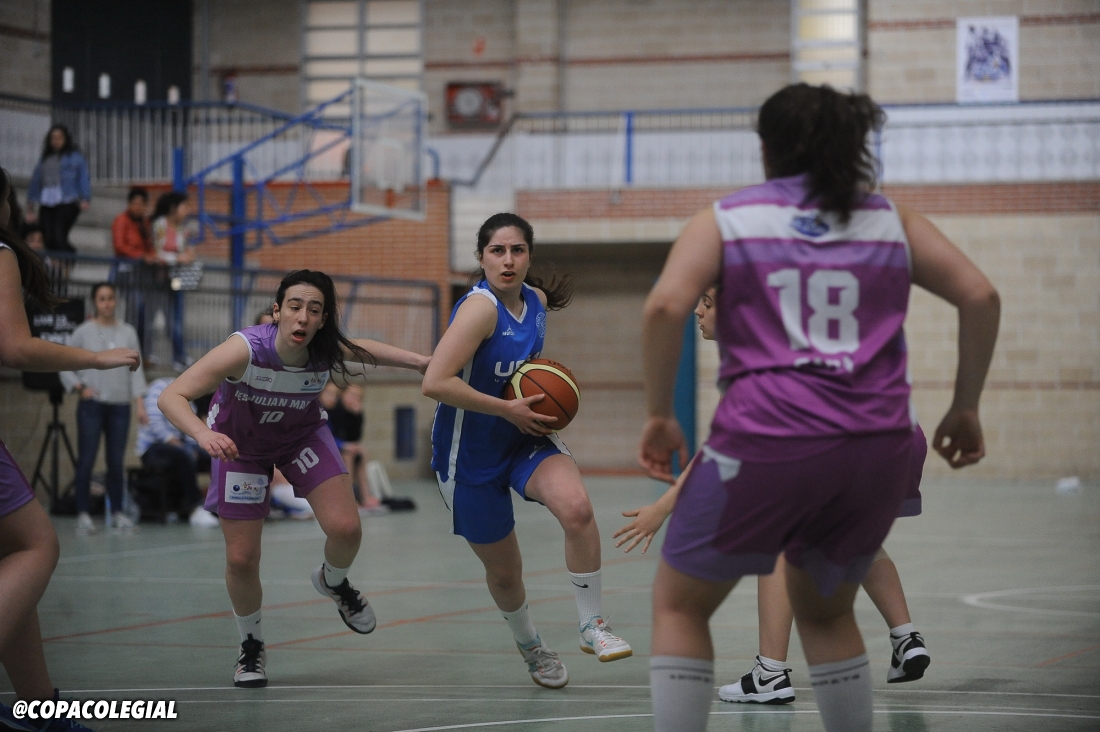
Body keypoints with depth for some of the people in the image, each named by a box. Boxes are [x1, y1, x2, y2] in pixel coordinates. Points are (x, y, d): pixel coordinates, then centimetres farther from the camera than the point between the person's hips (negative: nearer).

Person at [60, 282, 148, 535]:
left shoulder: (128, 333, 7)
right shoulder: (83, 332, 1)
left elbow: (136, 369, 6)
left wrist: (139, 403, -2)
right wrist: (79, 387, -8)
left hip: (119, 406, 2)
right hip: (92, 405, -2)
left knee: (117, 461, 4)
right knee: (86, 460, -5)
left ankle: (117, 512, 12)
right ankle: (83, 514, -2)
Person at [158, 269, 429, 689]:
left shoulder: (330, 353, -27)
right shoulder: (245, 349, -38)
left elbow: (362, 351, -1)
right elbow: (172, 396, -42)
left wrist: (421, 362, -11)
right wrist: (203, 434, -60)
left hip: (303, 435, 2)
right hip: (239, 445, -2)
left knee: (346, 529, -14)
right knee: (241, 559, -4)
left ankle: (334, 583, 23)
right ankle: (251, 647, 24)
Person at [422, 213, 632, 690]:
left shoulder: (537, 300, -1)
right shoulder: (480, 307, -23)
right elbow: (435, 383, -33)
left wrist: (544, 391, 1)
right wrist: (508, 409, -26)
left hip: (526, 438, 5)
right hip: (471, 455, -5)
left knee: (577, 509, -26)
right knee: (503, 570, 9)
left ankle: (591, 627, -11)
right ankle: (530, 646, 40)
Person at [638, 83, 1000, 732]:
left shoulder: (725, 219, 9)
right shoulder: (889, 219, 17)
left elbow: (666, 307, -8)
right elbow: (981, 296, 9)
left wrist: (659, 414, 1)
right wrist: (965, 408, 16)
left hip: (766, 444, -3)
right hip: (880, 446, 4)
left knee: (680, 606, 16)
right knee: (825, 611, 27)